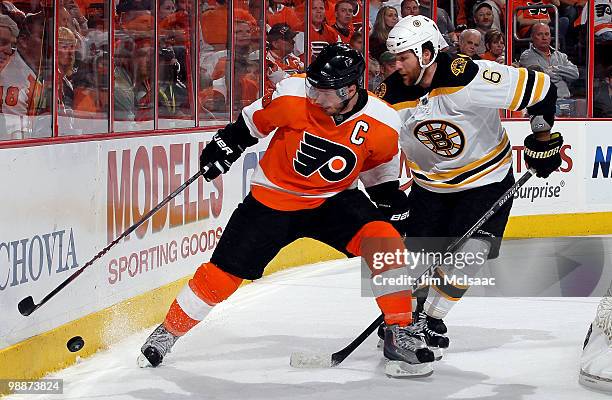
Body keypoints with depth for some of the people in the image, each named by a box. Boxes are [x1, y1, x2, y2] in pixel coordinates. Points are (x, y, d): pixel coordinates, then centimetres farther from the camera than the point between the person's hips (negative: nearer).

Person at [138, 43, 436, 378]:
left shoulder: (383, 126, -18)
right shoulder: (294, 95, -22)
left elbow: (379, 172, 4)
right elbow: (254, 120, 0)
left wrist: (391, 197, -5)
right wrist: (228, 142, -1)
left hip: (332, 200, 1)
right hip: (273, 196, 0)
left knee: (383, 238, -26)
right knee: (224, 272, -2)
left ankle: (399, 332, -15)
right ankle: (169, 332, 22)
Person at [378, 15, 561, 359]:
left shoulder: (471, 78, -30)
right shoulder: (392, 96, -15)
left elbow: (541, 89, -22)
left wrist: (544, 140, -10)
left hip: (487, 179, -4)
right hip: (430, 184, 4)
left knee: (468, 253, -15)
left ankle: (433, 318, 3)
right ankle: (410, 316, 24)